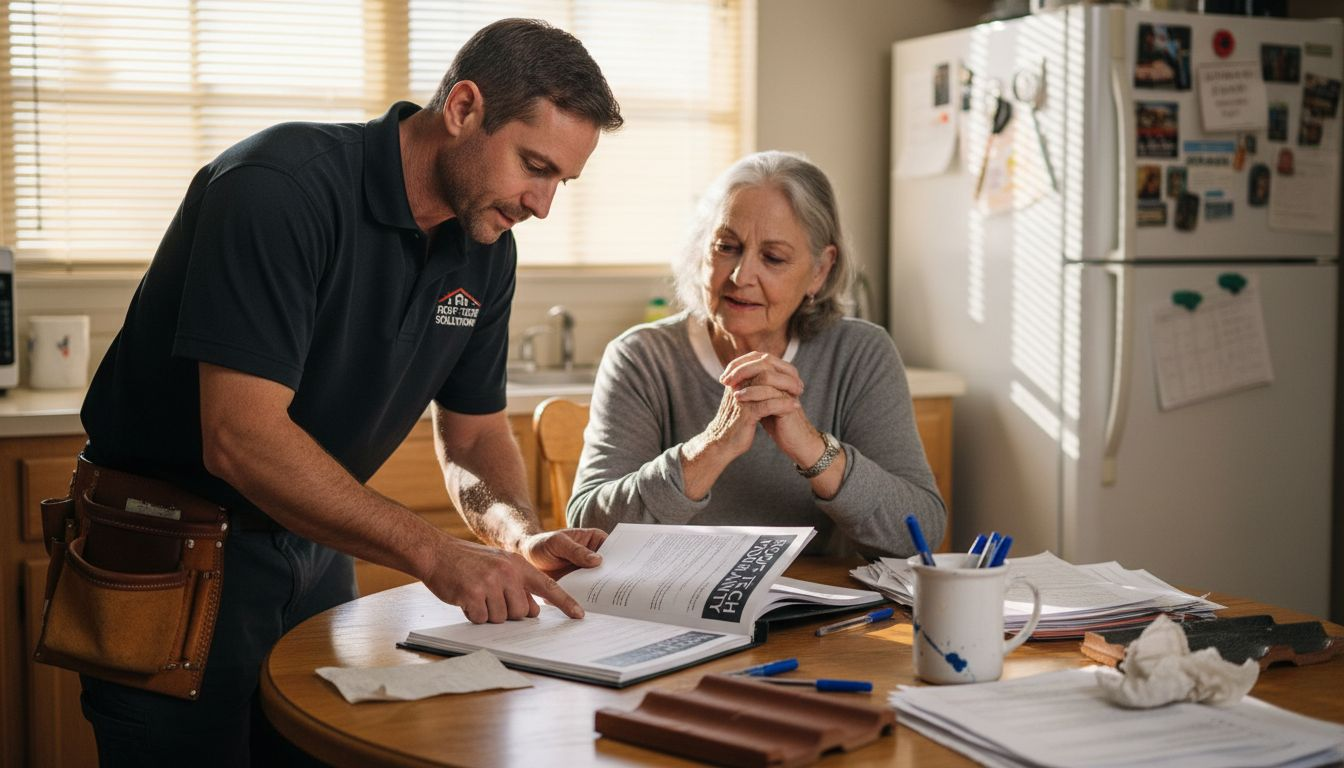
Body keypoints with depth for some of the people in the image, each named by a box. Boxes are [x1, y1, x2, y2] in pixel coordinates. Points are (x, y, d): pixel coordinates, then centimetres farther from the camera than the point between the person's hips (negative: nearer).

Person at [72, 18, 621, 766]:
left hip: (311, 546, 7)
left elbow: (475, 433, 8)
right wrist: (433, 552, -35)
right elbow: (240, 438, -32)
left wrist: (523, 535, -13)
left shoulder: (485, 249, -1)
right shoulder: (281, 187, -25)